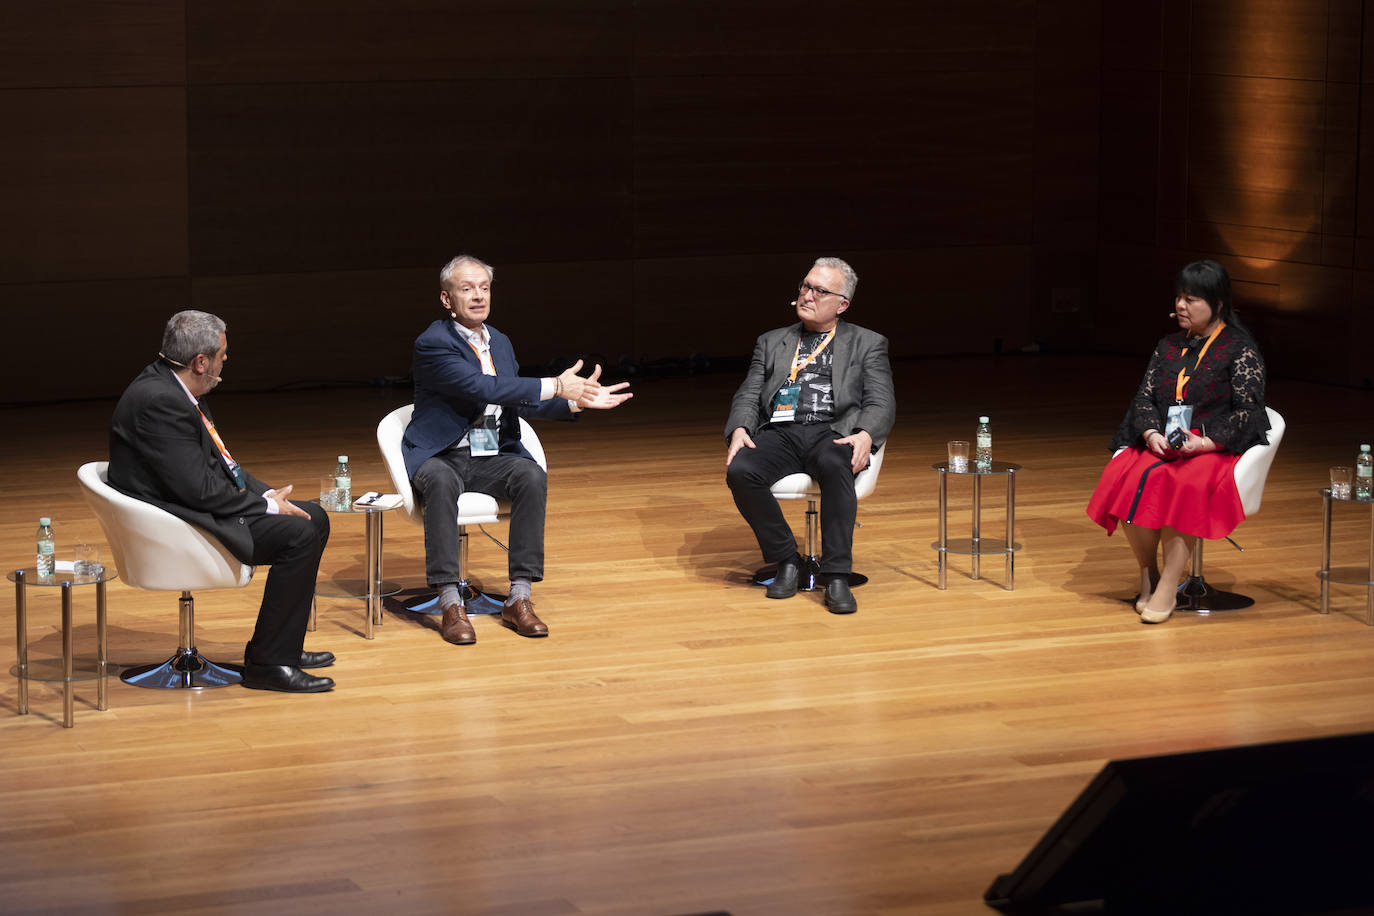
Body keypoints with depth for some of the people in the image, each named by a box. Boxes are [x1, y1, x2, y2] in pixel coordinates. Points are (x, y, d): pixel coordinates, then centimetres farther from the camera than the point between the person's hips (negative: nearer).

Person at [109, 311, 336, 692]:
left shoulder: (171, 384, 9)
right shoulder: (158, 401, -24)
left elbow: (218, 462, 17)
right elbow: (199, 488, -26)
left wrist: (267, 494, 3)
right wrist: (267, 506, -15)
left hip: (208, 507, 11)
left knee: (314, 518, 12)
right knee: (299, 535, -20)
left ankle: (283, 646, 20)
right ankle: (267, 664, -11)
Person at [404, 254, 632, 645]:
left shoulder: (500, 342, 14)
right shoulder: (432, 344, -12)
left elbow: (519, 401, 18)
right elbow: (483, 389, -24)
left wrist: (578, 400, 4)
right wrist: (555, 386, -24)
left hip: (491, 458, 6)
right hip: (440, 456, -6)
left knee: (532, 476, -26)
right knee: (441, 482, -39)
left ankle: (519, 599, -25)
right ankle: (451, 606, -36)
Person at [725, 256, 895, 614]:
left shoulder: (867, 344, 16)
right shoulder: (771, 342, 24)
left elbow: (881, 403, 4)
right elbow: (748, 396, 15)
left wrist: (865, 435, -19)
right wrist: (739, 430, -9)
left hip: (832, 433, -2)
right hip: (779, 433, 3)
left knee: (835, 468, -39)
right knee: (740, 471, -30)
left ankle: (837, 577, -35)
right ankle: (787, 561, -13)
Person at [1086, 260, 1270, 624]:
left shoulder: (1240, 349, 0)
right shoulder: (1169, 346, 18)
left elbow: (1248, 411, -7)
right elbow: (1144, 398, 12)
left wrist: (1204, 443, -19)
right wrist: (1152, 435, -9)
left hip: (1218, 448, -5)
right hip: (1162, 445, 5)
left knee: (1185, 484, -36)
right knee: (1127, 475, -26)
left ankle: (1168, 587, -30)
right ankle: (1148, 574, -12)